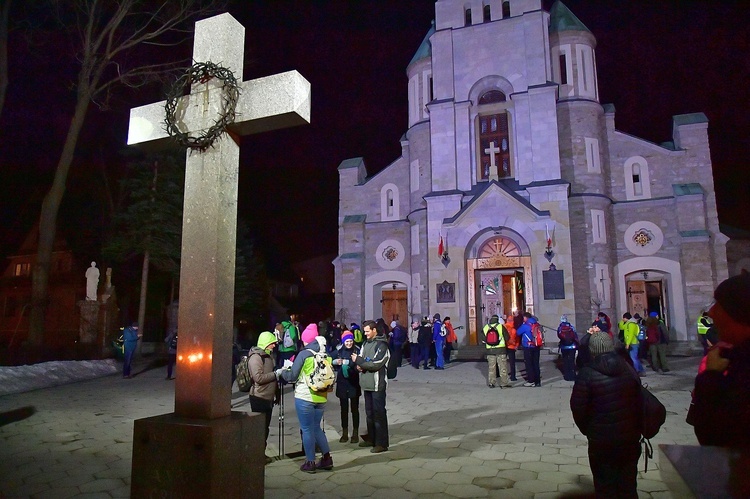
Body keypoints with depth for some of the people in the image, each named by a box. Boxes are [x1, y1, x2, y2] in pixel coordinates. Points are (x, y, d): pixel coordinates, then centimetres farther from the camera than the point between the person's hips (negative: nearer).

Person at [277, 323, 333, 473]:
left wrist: (281, 372, 12)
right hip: (321, 398, 5)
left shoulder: (304, 354, -11)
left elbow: (292, 376, -8)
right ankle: (327, 458, 18)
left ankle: (310, 463, 11)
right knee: (316, 427, 19)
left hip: (304, 397, -5)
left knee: (307, 429, 5)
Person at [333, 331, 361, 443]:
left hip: (354, 383, -2)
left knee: (354, 409, 4)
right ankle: (344, 433, 22)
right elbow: (334, 366, 9)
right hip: (342, 383, 2)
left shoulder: (357, 350, -8)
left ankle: (355, 433, 16)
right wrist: (336, 362, -12)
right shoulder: (339, 351, 0)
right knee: (344, 409, 11)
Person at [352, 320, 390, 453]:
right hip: (367, 383, 8)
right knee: (369, 412, 16)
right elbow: (360, 359, 15)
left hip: (377, 384, -8)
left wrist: (359, 360, -15)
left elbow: (376, 364, -20)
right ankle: (371, 438, 29)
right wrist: (360, 366, -8)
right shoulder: (366, 343, 12)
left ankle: (381, 443, 6)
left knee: (379, 413, -1)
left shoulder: (381, 345, -13)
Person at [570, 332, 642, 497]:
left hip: (601, 439, -5)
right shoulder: (628, 369, 1)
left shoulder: (587, 374, -16)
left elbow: (578, 407, -14)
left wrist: (586, 429, 4)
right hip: (630, 436, 5)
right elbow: (639, 401, 8)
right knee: (628, 483, 20)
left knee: (605, 486, 10)